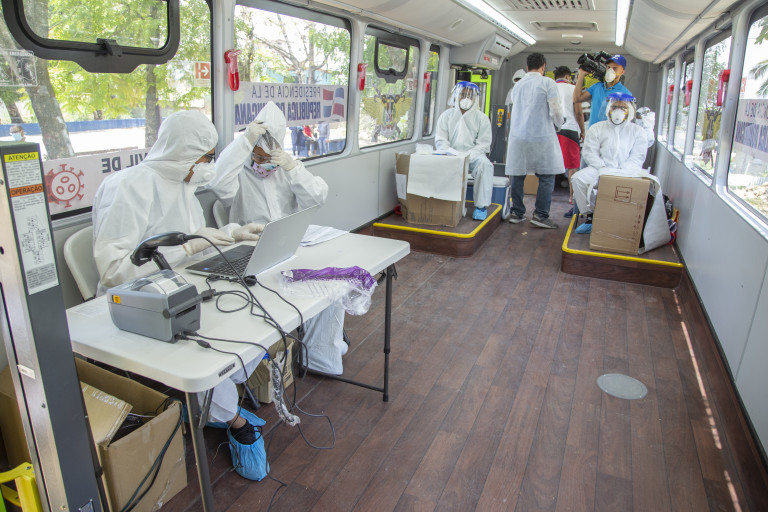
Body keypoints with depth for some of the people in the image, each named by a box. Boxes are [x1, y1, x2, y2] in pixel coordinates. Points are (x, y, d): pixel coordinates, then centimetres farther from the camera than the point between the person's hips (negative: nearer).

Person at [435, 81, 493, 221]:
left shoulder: (482, 118, 7)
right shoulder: (447, 115, 11)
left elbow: (483, 144, -1)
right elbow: (440, 140, 4)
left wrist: (468, 155, -18)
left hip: (473, 155, -1)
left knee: (485, 164, -33)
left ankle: (482, 205, -25)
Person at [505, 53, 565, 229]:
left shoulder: (518, 85, 14)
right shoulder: (547, 83, -2)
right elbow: (556, 110, -7)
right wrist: (557, 124, 13)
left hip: (517, 136, 5)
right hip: (541, 136, -5)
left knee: (518, 175, 8)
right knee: (547, 176, 1)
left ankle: (516, 213, 11)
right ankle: (541, 214, -4)